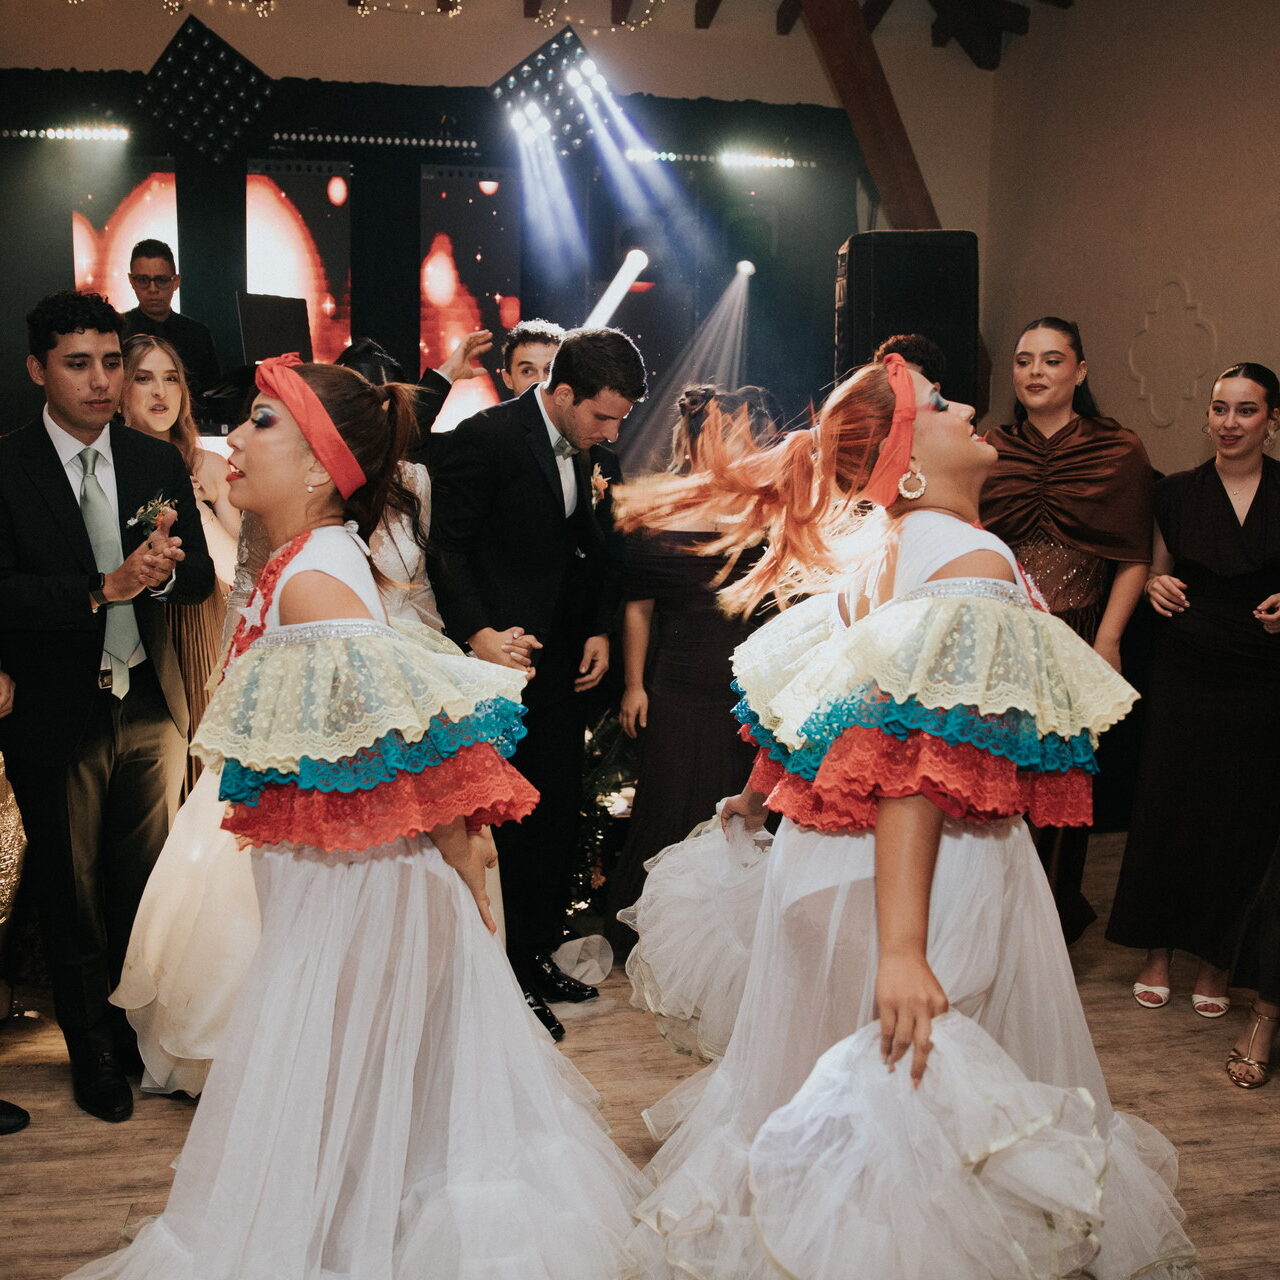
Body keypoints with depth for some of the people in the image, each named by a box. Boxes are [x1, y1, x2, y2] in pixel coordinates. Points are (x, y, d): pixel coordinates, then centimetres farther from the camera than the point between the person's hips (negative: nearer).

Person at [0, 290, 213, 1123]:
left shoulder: (159, 463, 3)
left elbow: (202, 578, 3)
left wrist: (164, 569, -20)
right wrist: (104, 589, -28)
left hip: (151, 704, 3)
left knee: (150, 882, 11)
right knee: (71, 890, 12)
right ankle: (93, 1047, 31)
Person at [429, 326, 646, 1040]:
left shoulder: (598, 454, 8)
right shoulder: (486, 438, -11)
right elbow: (448, 545, -12)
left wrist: (601, 631, 6)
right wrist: (476, 632, -20)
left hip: (563, 660, 7)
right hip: (500, 654, -6)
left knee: (559, 814, 11)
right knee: (505, 818, 0)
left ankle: (540, 955, 26)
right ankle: (506, 978, 15)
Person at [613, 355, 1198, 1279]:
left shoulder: (869, 551, 6)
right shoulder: (973, 560, -19)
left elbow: (805, 711, 15)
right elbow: (914, 767, -28)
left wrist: (762, 794, 33)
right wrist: (902, 951, -32)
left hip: (825, 855, 9)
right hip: (939, 882, -9)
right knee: (935, 1090, 6)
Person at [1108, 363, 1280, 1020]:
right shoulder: (1177, 491, 5)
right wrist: (1157, 587, -8)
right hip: (1184, 672, 1)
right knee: (1166, 806, 2)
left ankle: (1216, 958, 19)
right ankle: (1156, 949, 17)